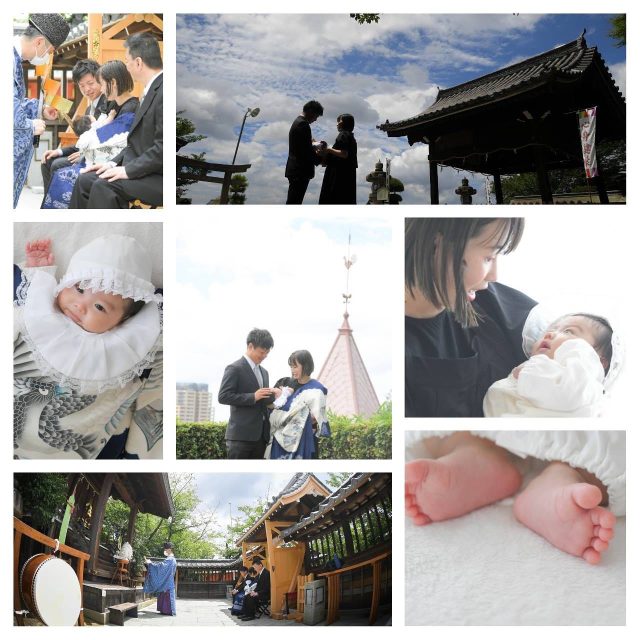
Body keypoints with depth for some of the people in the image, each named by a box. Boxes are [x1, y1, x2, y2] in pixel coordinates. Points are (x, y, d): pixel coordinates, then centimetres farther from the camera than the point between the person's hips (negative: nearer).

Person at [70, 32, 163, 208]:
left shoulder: (163, 91, -17)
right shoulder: (152, 90, 15)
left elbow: (163, 148, -22)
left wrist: (128, 170, -18)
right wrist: (115, 163, 6)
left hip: (160, 178, -10)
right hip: (144, 170, 10)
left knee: (104, 186, -25)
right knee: (85, 180, 2)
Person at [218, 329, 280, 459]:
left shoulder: (264, 372, 20)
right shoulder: (235, 369, -6)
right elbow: (223, 397, -13)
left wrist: (273, 395, 2)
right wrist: (253, 396, -18)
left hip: (260, 434, 8)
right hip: (241, 434, -8)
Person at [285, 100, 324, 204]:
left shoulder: (297, 122, 19)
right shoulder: (303, 124, -13)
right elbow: (307, 149, -16)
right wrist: (319, 160, -4)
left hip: (295, 169, 10)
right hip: (301, 171, -10)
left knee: (293, 202, 10)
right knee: (294, 202, -10)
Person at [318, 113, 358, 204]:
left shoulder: (343, 135, -7)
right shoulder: (351, 138, 21)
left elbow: (344, 154, -18)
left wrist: (329, 150, -9)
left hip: (339, 175, -10)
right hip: (347, 175, 10)